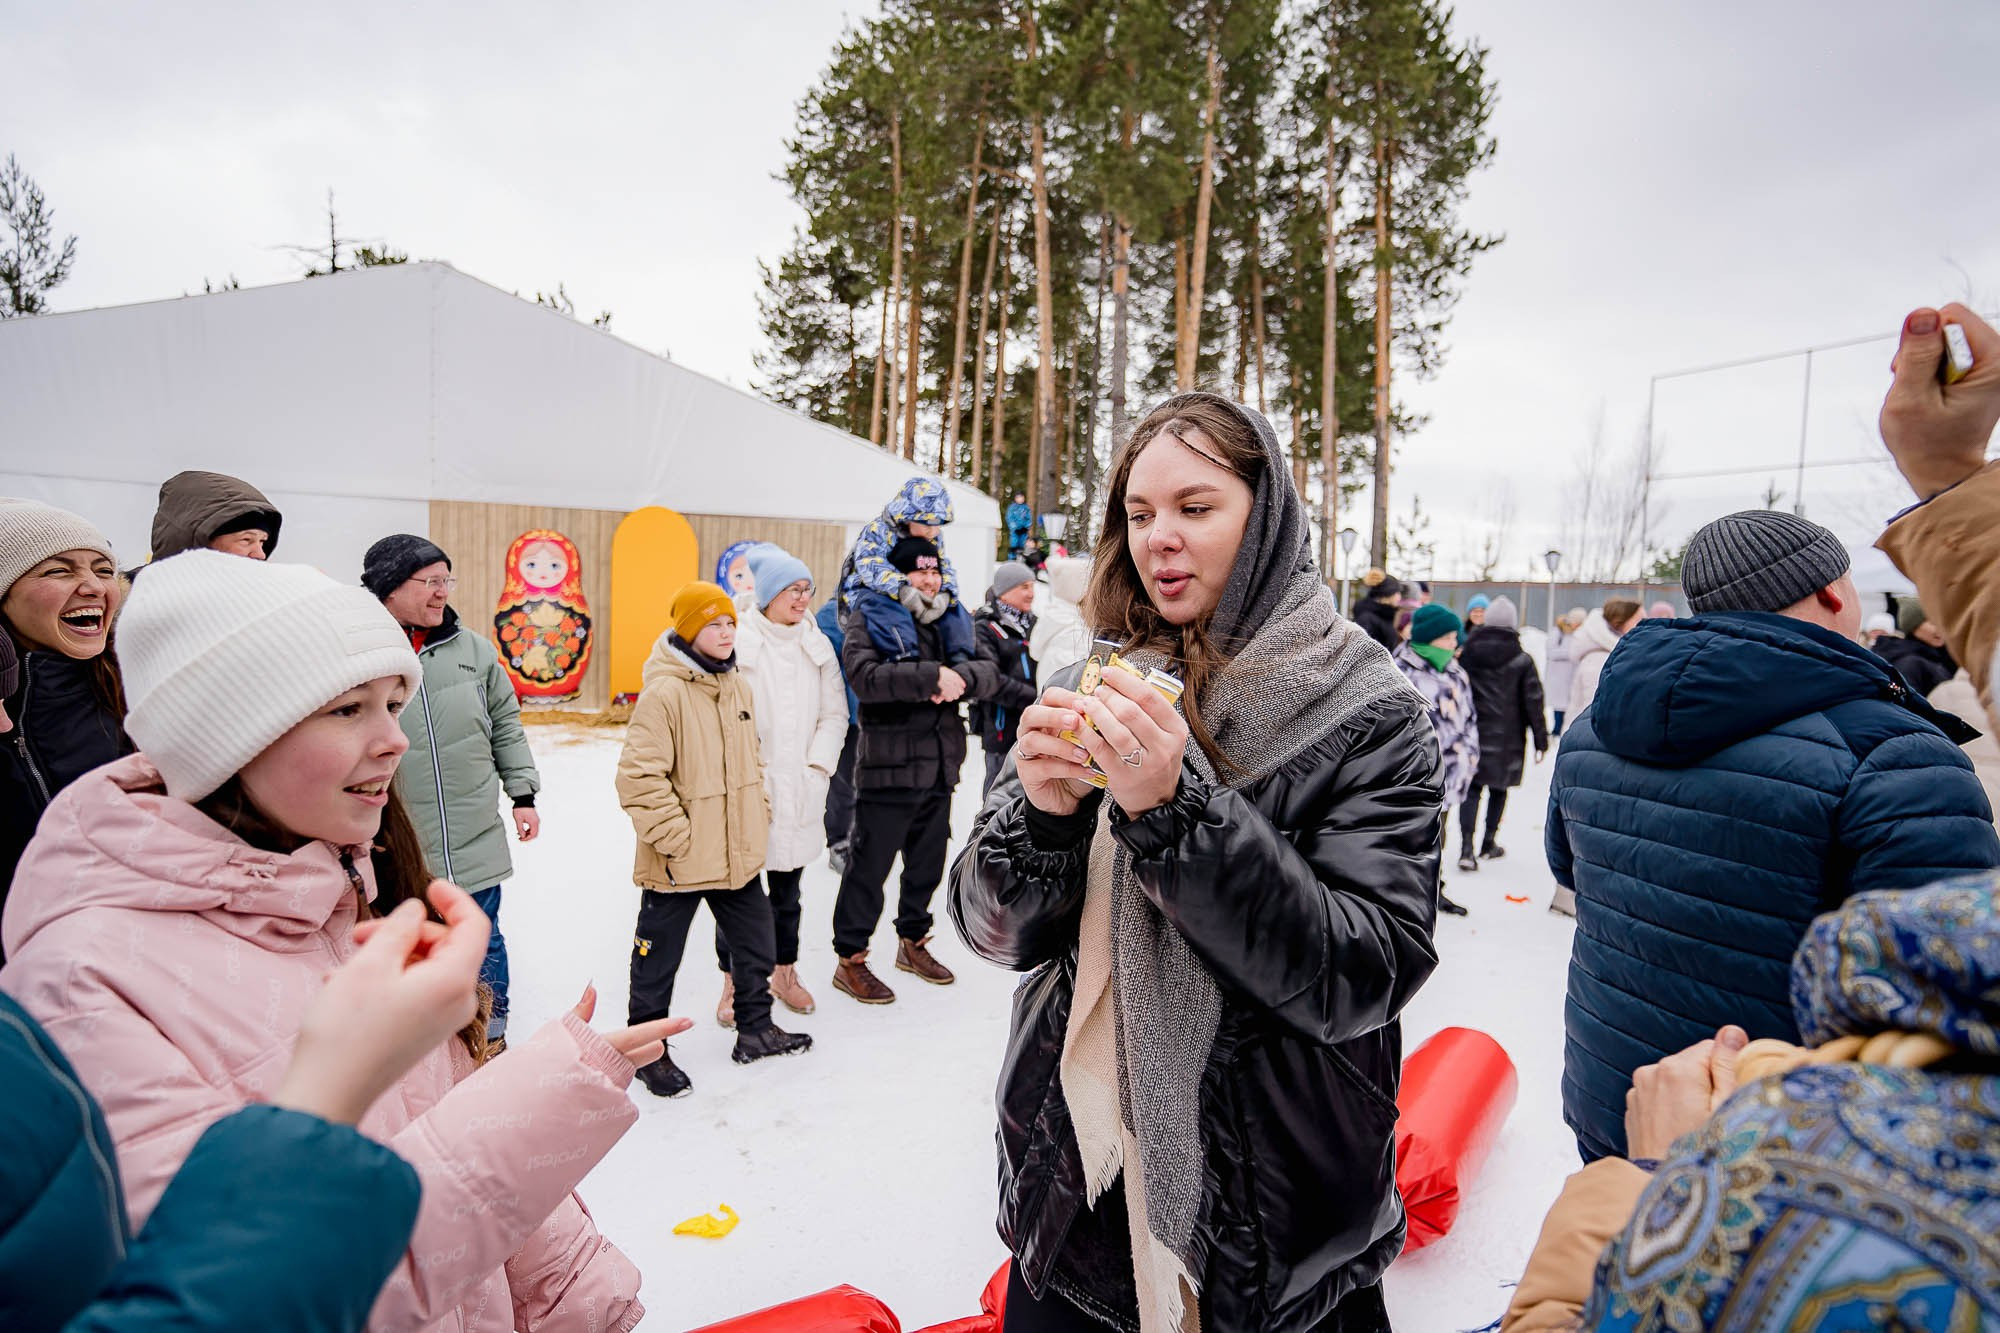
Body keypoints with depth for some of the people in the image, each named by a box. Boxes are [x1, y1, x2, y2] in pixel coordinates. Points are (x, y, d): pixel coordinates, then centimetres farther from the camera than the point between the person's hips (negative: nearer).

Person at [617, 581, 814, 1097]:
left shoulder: (737, 687, 7)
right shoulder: (664, 692, -19)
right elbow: (639, 776, -22)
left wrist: (759, 814, 11)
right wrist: (676, 836, -20)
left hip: (738, 855, 8)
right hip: (679, 862, -7)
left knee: (756, 943, 19)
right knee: (659, 958, 10)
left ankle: (755, 1030, 39)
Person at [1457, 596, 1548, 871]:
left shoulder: (1467, 655, -1)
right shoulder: (1522, 661, -6)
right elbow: (1533, 703, -4)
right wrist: (1541, 741, 3)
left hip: (1472, 735, 1)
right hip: (1507, 738, -1)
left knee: (1472, 787, 4)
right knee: (1498, 788, 14)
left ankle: (1466, 847, -10)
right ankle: (1488, 844, 25)